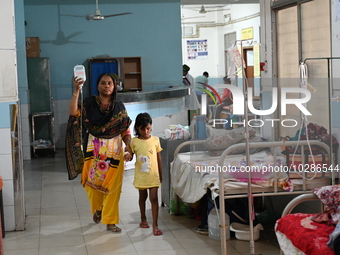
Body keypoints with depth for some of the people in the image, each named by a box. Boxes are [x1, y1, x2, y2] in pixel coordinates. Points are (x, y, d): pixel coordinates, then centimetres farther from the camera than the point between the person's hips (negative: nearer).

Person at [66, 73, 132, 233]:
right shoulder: (89, 103, 1)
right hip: (94, 152, -1)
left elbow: (125, 131, 5)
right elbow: (74, 113, -18)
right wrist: (76, 91, -26)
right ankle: (98, 208, 32)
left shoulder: (119, 107, 7)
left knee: (112, 187, 0)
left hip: (114, 153, 1)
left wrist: (129, 147, -12)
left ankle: (110, 221, 10)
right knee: (92, 184, 0)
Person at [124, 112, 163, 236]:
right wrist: (127, 156, -21)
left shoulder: (155, 140, -1)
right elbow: (130, 155, 4)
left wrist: (160, 174, 8)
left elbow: (158, 158, 5)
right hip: (141, 175, 1)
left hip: (153, 175, -1)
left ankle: (155, 225, -5)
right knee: (143, 197, 17)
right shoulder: (134, 142, -3)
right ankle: (143, 219, 36)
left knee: (154, 198, -7)